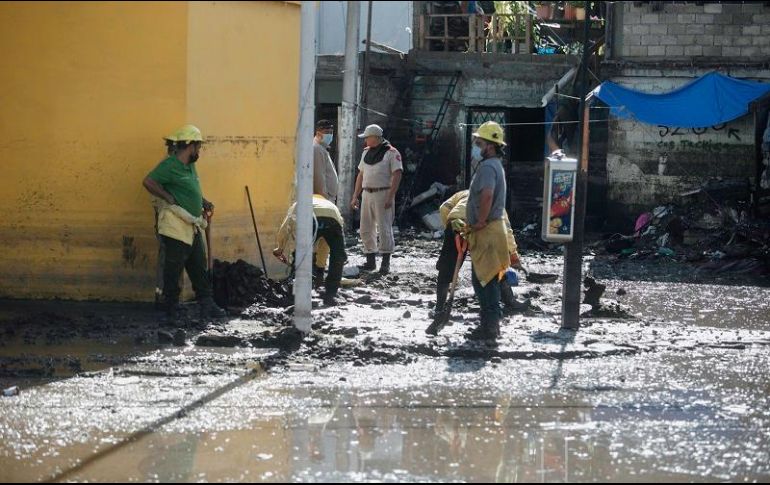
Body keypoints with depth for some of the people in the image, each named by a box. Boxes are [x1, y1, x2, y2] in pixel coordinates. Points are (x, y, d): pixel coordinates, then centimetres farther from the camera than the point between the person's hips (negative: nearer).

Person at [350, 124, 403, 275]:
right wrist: (355, 196, 16)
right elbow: (361, 175, 20)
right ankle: (370, 261, 16)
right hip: (367, 194, 7)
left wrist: (390, 197, -20)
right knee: (366, 229, 7)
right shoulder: (366, 152, 16)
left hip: (383, 194, -7)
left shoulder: (391, 153, -7)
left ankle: (385, 263, -4)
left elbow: (397, 175, -12)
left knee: (384, 228, -7)